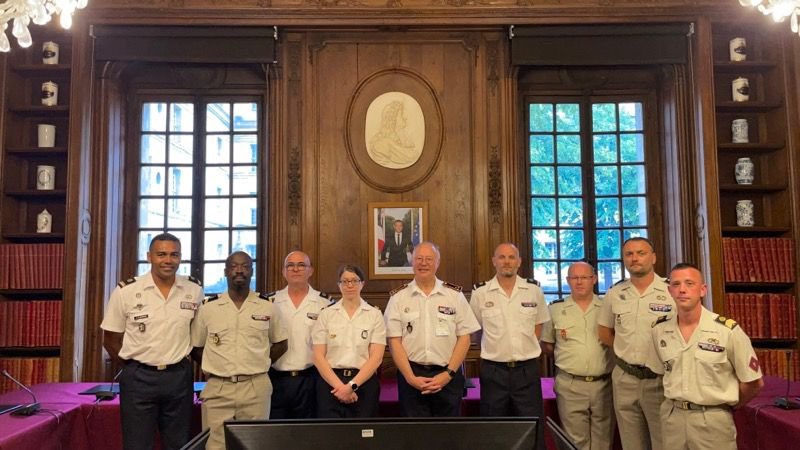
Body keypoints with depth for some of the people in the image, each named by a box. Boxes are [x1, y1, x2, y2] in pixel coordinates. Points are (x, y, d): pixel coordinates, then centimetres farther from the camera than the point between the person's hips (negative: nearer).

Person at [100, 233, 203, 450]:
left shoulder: (195, 290, -2)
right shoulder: (125, 291, -7)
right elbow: (110, 340, 2)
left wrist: (181, 360, 5)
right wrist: (133, 366, 1)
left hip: (179, 377, 2)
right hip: (138, 378, -2)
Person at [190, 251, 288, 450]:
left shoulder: (267, 306, 3)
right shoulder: (208, 307, 3)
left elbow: (280, 343, 13)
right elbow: (195, 347, 12)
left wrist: (258, 363, 4)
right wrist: (213, 367, 1)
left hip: (256, 388, 0)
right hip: (217, 389, 0)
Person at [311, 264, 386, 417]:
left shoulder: (375, 314, 4)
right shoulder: (326, 314, 6)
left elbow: (376, 357, -3)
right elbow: (318, 356, 0)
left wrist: (352, 385, -13)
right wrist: (339, 386, -12)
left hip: (364, 382, 0)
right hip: (331, 383, 0)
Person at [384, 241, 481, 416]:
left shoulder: (455, 295, 3)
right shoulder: (398, 297, 2)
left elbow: (464, 337, 2)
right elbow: (394, 341, 0)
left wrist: (448, 374, -7)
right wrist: (411, 378, -9)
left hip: (448, 375, 1)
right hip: (411, 375, 0)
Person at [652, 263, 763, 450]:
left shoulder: (728, 330, -13)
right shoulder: (659, 329, -2)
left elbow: (753, 382, -3)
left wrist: (727, 406, 7)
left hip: (713, 420, -3)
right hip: (672, 416, 3)